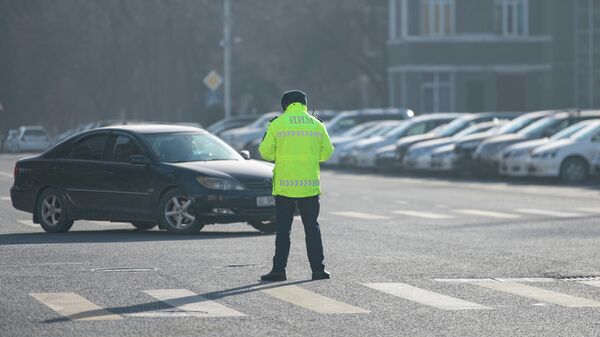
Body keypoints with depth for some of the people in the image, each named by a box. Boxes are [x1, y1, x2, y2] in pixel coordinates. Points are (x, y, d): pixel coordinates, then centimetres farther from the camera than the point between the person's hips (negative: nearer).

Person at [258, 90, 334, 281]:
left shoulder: (277, 124, -3)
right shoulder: (317, 125, 5)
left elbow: (265, 151, -3)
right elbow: (327, 152, 7)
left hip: (284, 185, -2)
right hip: (310, 185, 2)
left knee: (283, 229, 3)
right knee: (312, 228, 8)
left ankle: (279, 270, 0)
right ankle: (318, 269, 5)